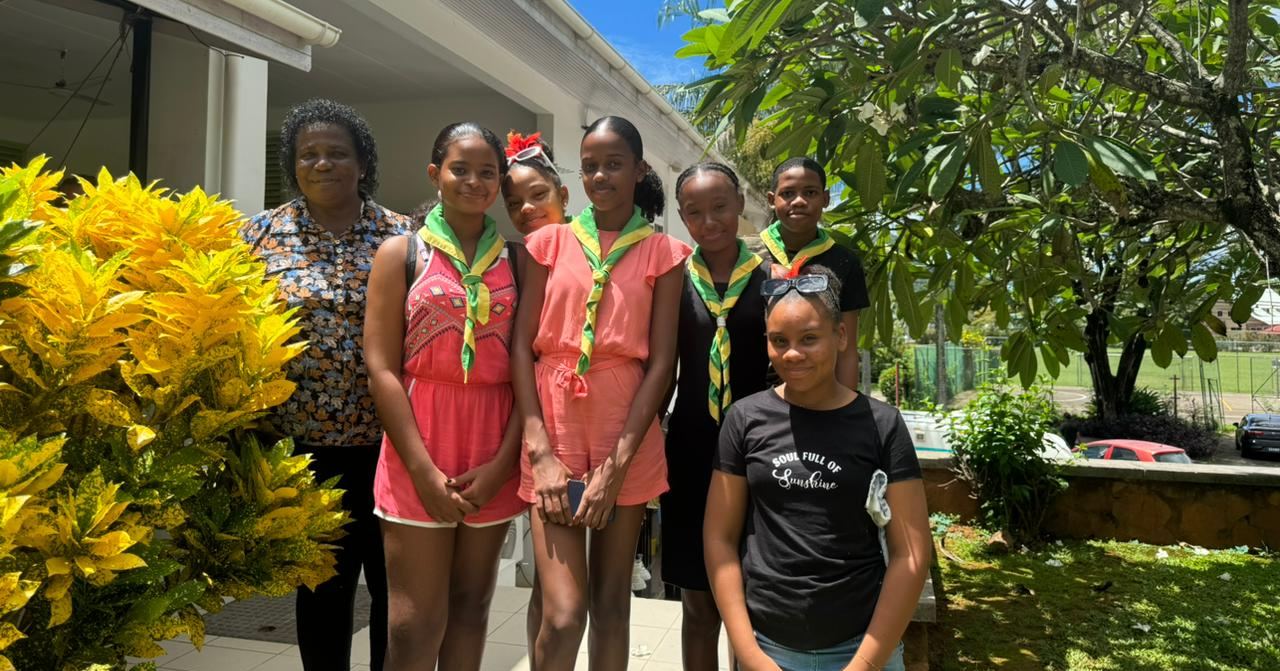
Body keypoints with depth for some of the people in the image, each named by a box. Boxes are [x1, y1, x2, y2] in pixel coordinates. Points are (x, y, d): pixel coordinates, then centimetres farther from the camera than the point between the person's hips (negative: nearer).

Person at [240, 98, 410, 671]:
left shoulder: (399, 236, 2)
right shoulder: (263, 234, 3)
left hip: (386, 442, 0)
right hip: (303, 444, 1)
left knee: (395, 579, 8)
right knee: (321, 581, 14)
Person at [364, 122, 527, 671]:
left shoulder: (516, 260, 7)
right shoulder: (401, 253, 3)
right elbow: (381, 367, -4)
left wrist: (503, 461, -7)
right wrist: (423, 468, -11)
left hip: (494, 453, 2)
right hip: (420, 448, -2)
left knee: (471, 605, 14)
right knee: (415, 623, 2)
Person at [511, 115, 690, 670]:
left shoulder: (662, 253, 4)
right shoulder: (550, 242, 7)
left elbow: (661, 362, -2)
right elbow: (521, 347, 2)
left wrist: (617, 463, -10)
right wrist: (540, 449, -9)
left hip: (626, 434, 0)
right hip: (555, 427, 0)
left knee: (612, 602, 11)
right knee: (563, 613, -7)